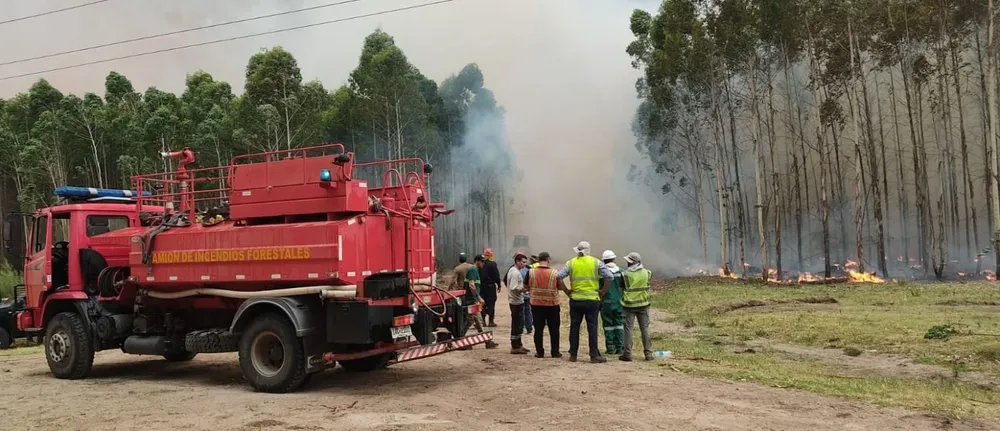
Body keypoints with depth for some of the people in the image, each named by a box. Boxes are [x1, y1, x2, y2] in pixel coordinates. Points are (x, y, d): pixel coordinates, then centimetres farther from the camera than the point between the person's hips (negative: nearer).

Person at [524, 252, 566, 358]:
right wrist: (568, 291, 17)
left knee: (538, 329, 9)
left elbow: (526, 287, 2)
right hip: (552, 305, -1)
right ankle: (555, 352, 13)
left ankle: (539, 352, 10)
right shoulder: (554, 273, -10)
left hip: (536, 304, 1)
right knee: (554, 329, 10)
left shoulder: (531, 272, -7)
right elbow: (561, 287, -3)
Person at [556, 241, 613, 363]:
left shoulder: (571, 263, 3)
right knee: (592, 328, 3)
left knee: (574, 327, 10)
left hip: (575, 299, 1)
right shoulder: (596, 262, 0)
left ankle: (573, 355, 14)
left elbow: (558, 277, -6)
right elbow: (609, 277, -7)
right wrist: (603, 291, 1)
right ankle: (594, 355, 3)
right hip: (592, 299, -1)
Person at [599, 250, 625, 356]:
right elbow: (626, 286, 1)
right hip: (619, 302, 2)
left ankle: (611, 348, 8)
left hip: (606, 303, -2)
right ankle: (619, 348, 10)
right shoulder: (621, 271, -3)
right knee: (619, 325, 10)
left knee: (608, 325, 6)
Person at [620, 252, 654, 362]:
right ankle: (648, 353, 9)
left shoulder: (626, 274, -12)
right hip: (643, 304, 3)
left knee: (628, 329, 3)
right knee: (645, 329, 9)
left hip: (629, 304, -3)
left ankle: (627, 354, 1)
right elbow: (646, 285, 10)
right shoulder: (646, 273, -4)